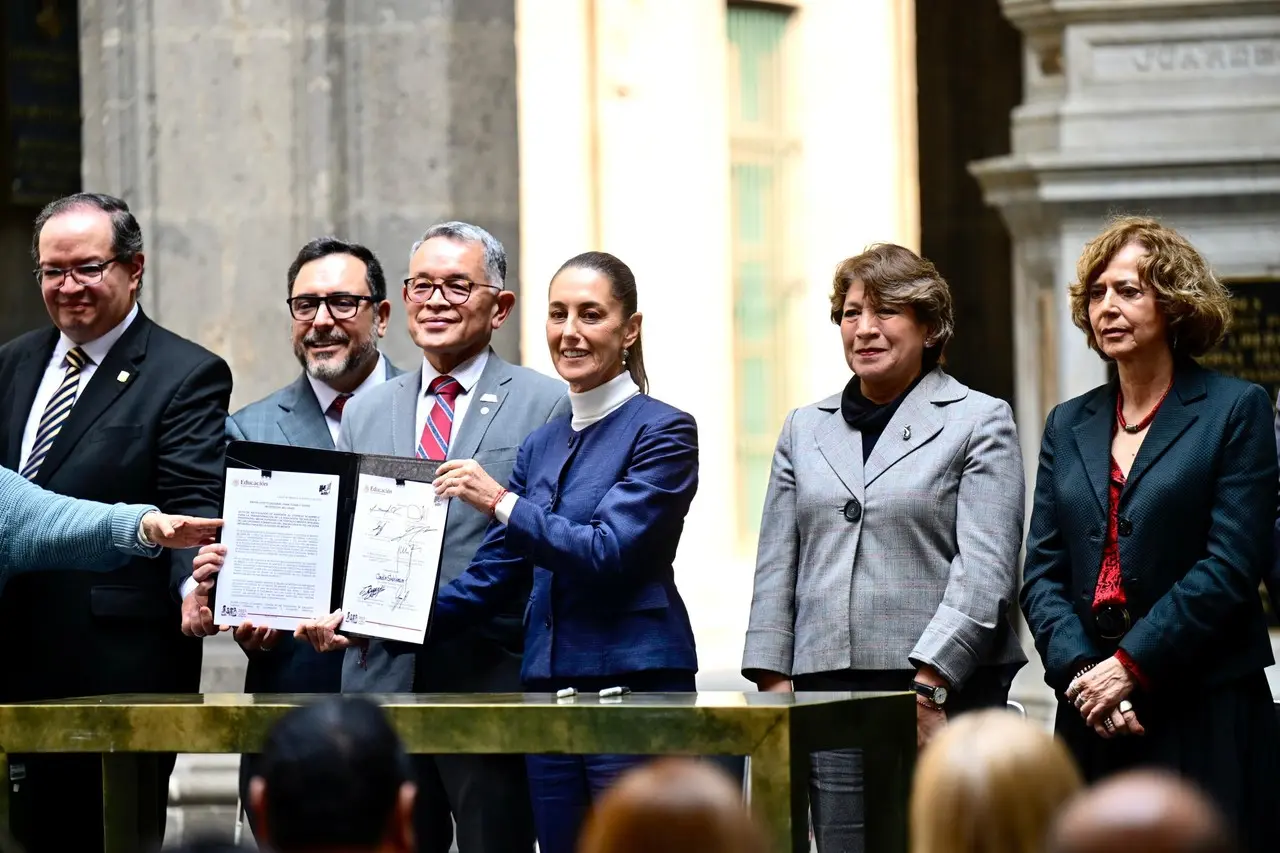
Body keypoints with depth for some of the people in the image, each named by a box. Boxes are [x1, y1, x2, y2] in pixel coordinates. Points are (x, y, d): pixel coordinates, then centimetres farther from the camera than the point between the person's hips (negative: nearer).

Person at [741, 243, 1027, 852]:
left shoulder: (979, 421, 3)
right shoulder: (805, 430, 18)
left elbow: (985, 570, -6)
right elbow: (776, 569, 17)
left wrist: (929, 686, -14)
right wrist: (774, 681, 6)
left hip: (945, 694, -4)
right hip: (828, 692, 4)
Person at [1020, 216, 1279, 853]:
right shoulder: (1069, 425, 16)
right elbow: (1041, 573, 9)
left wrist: (1132, 666, -13)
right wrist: (1082, 673, -7)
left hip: (1207, 714, -4)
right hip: (1092, 720, 4)